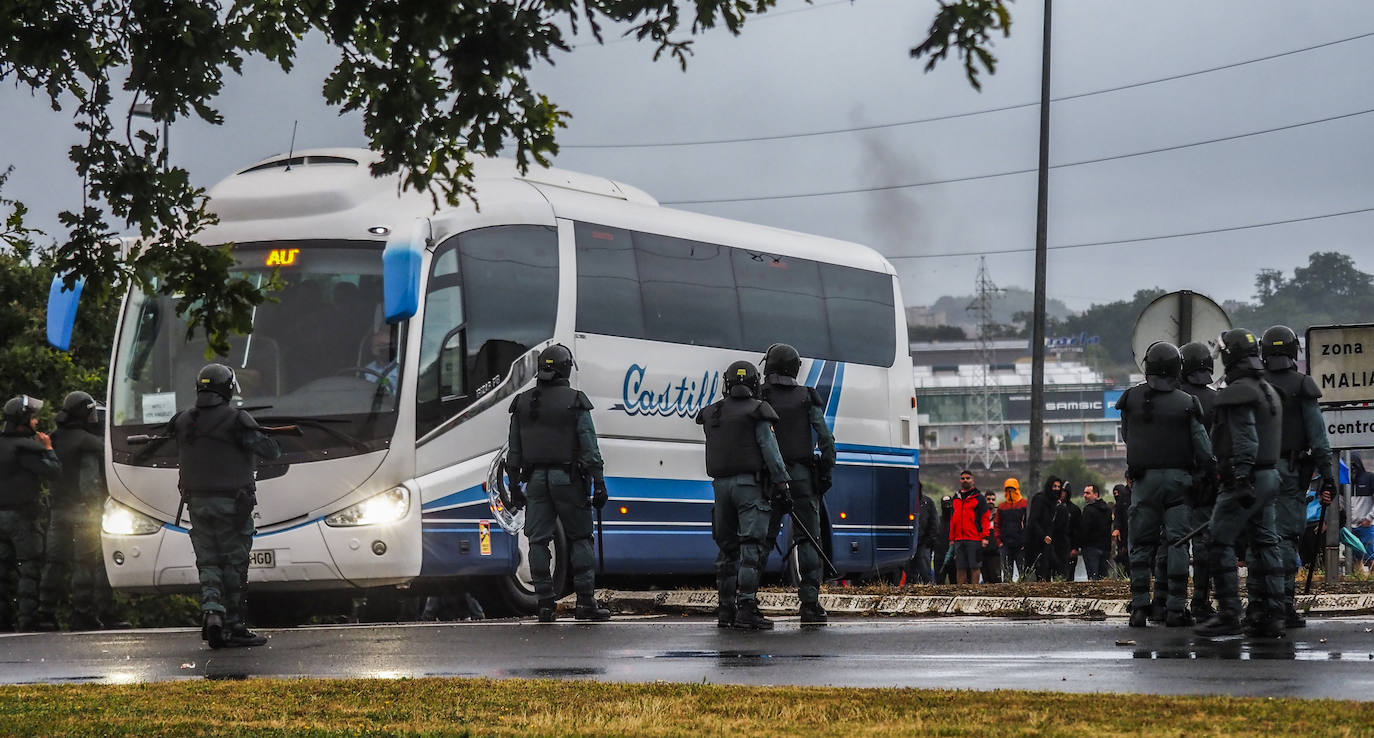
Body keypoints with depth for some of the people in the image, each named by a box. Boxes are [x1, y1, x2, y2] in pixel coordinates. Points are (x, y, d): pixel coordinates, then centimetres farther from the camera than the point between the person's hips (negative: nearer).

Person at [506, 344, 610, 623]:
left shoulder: (523, 402, 7)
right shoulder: (575, 402, -5)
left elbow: (514, 450, 9)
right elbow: (590, 448, -8)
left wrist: (514, 485, 15)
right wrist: (599, 484, -5)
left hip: (535, 478, 3)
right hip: (567, 479, -3)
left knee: (538, 541, 5)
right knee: (580, 539, 4)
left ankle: (545, 604, 2)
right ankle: (586, 602, -1)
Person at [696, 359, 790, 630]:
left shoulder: (712, 414, 13)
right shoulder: (756, 411, -5)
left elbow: (715, 448, 14)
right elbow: (769, 449, -9)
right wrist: (781, 483, -8)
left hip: (721, 483, 5)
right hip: (750, 483, -5)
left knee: (727, 548, 12)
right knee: (751, 547, -9)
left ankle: (725, 609, 12)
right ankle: (746, 609, -17)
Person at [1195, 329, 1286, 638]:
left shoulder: (1237, 392, -14)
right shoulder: (1269, 392, 17)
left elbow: (1245, 442, -22)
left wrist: (1241, 480, -25)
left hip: (1246, 478, -10)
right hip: (1270, 476, 10)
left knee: (1220, 543, -5)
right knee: (1264, 544, 10)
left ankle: (1228, 615, -8)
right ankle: (1270, 616, 9)